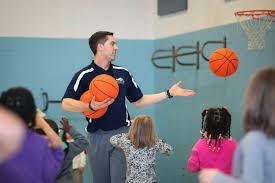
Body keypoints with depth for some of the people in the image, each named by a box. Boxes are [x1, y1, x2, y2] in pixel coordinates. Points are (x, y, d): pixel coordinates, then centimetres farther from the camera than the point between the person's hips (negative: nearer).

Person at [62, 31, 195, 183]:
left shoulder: (123, 73, 9)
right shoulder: (84, 76, -5)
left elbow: (139, 101, 15)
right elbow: (66, 104, -13)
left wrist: (169, 93, 10)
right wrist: (91, 106, -29)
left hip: (122, 133, 2)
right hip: (97, 136, -2)